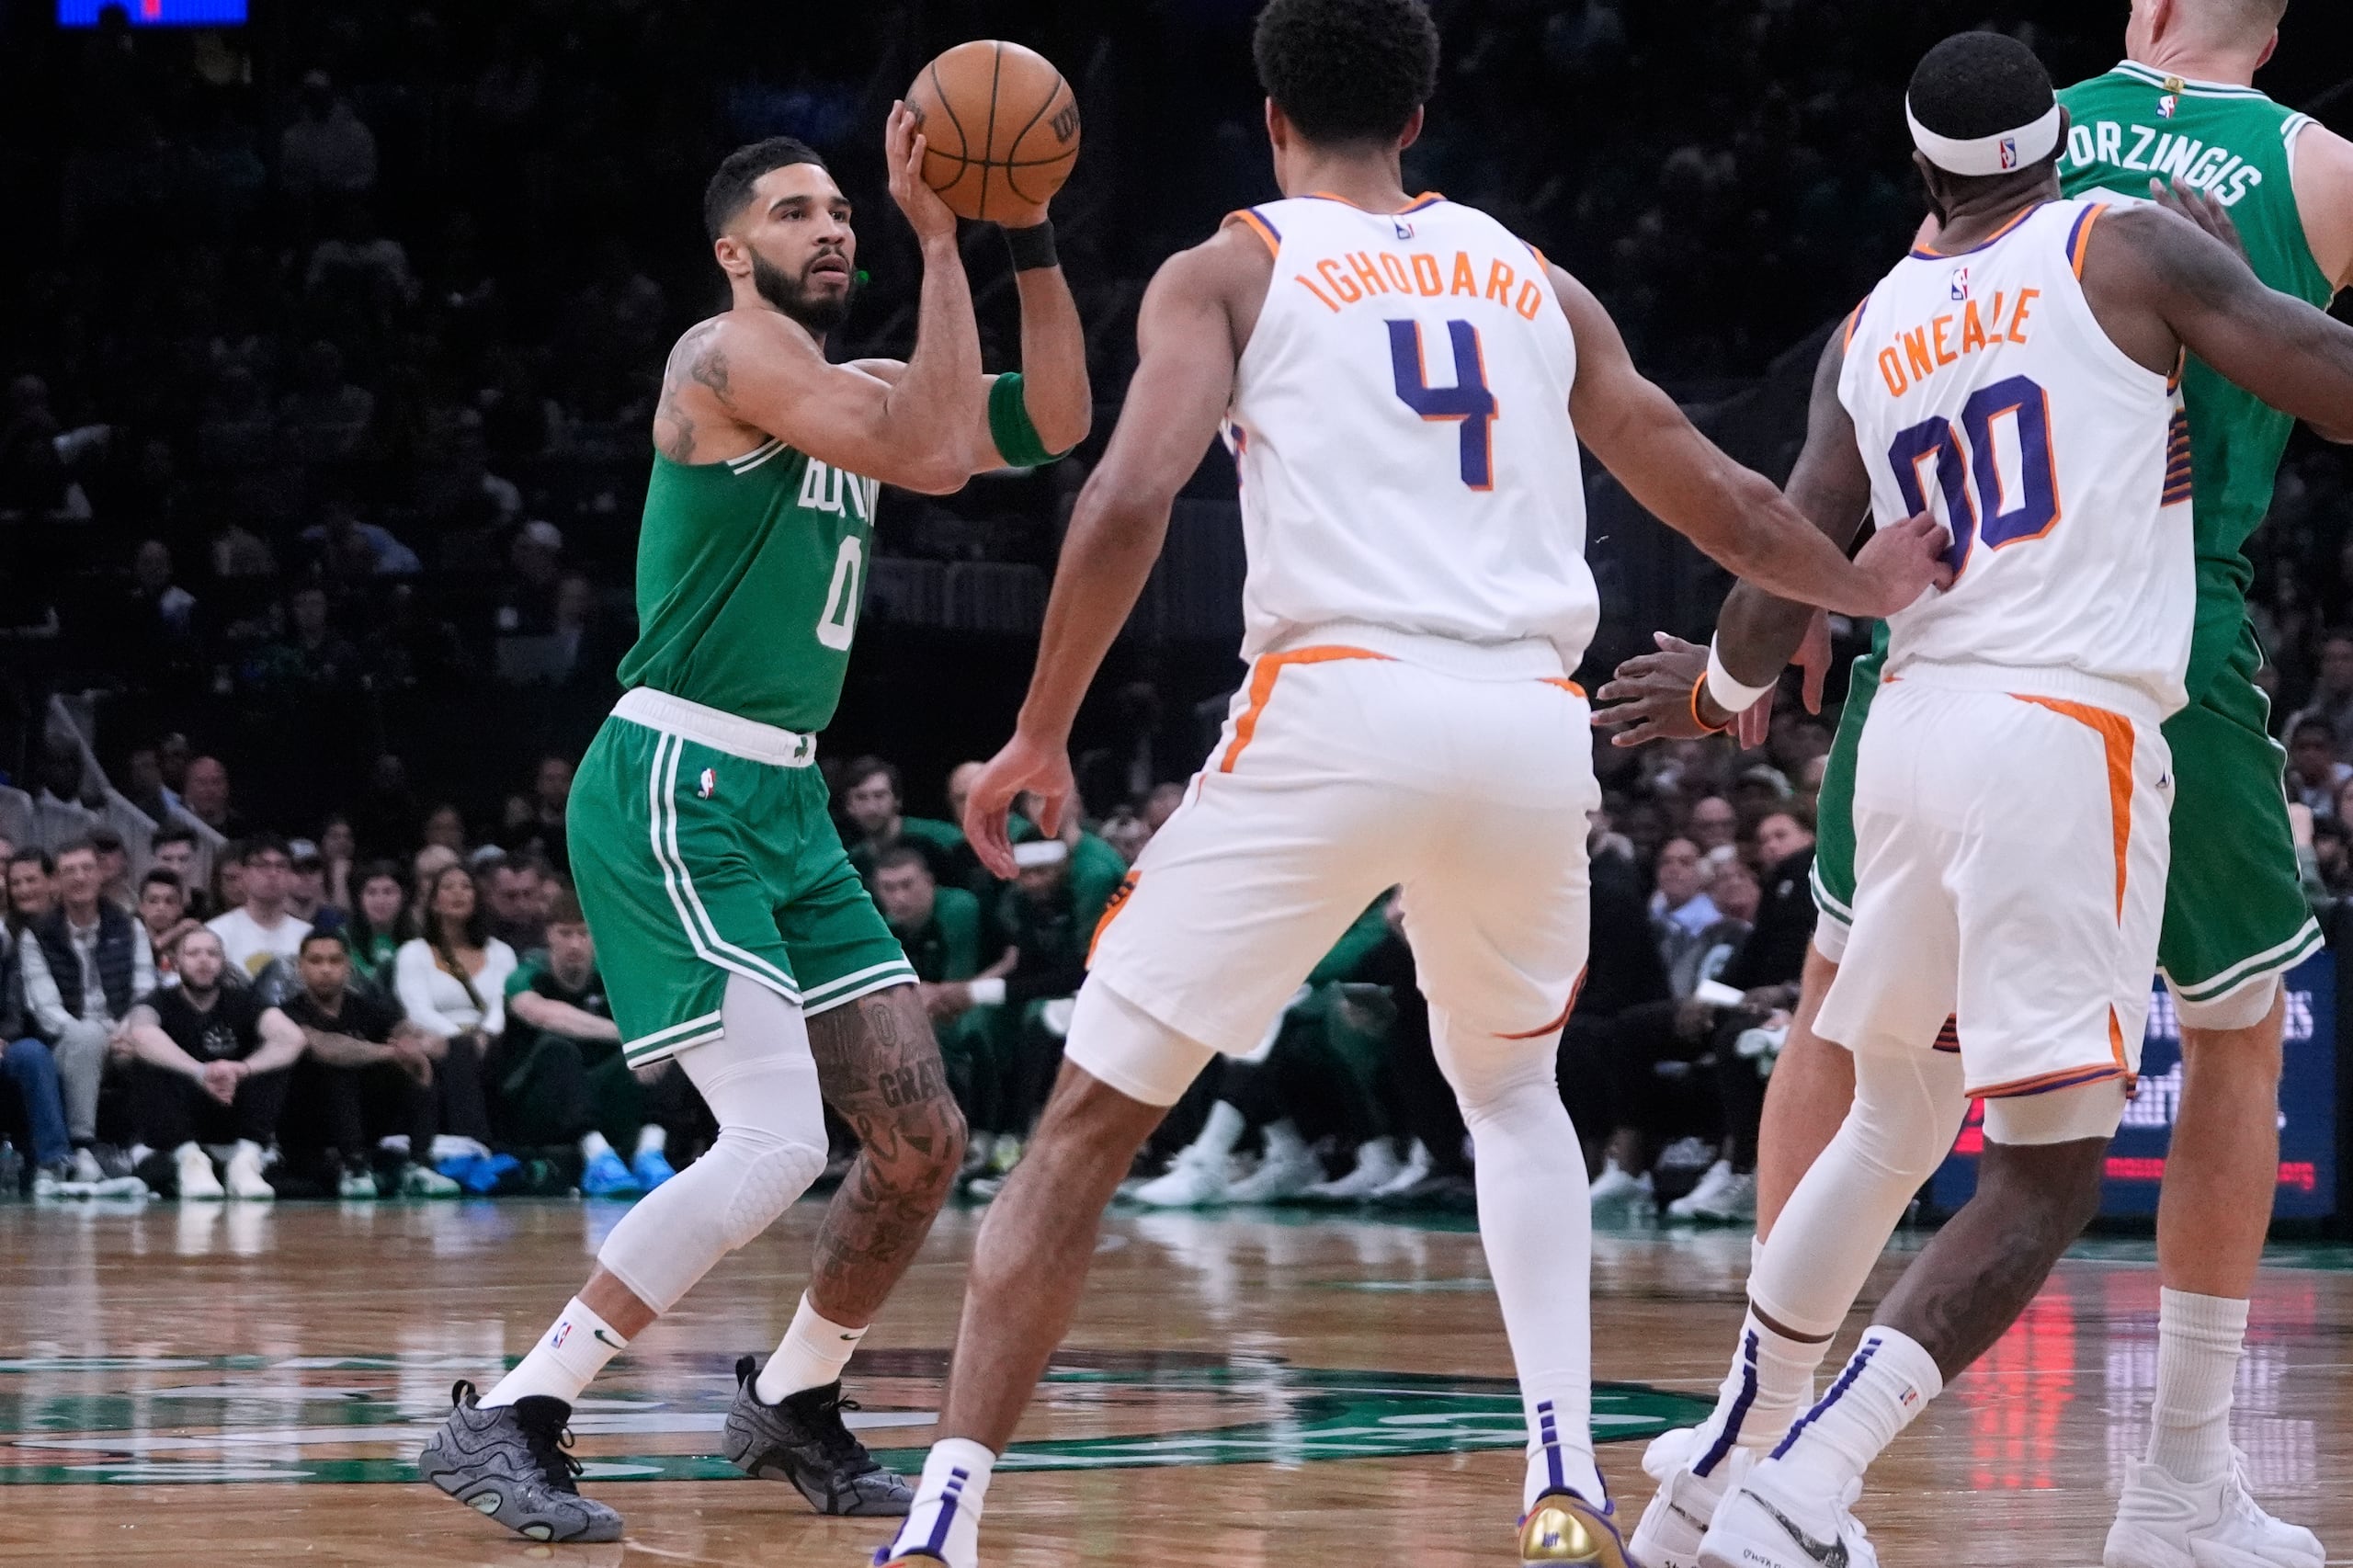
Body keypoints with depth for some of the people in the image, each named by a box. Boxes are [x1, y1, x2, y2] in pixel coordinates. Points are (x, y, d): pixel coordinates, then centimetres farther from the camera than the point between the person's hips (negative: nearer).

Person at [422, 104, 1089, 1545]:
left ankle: (794, 1405, 28)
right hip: (675, 793, -9)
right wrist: (939, 239, -17)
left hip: (785, 803, 9)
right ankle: (505, 1425, -17)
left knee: (923, 1141, 8)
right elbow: (937, 458, -21)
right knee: (776, 1142, -21)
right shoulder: (732, 356, -11)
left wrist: (1029, 237, 4)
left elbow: (1051, 426, 14)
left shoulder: (853, 388, 17)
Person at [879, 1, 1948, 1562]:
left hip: (1337, 710, -4)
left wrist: (1041, 733, 4)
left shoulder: (1227, 271, 12)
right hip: (1535, 727, 4)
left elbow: (1131, 496, -5)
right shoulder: (1534, 281, 23)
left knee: (1090, 1122, 6)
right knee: (1511, 1082, 30)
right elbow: (1720, 505, 30)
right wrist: (1858, 585, 49)